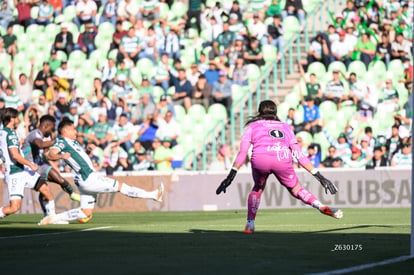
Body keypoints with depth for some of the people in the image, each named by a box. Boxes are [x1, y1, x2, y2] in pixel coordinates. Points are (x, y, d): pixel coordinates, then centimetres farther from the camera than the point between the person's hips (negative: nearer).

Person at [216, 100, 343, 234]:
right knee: (296, 189, 16)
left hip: (260, 158, 0)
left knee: (258, 187, 27)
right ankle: (321, 206, -9)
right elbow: (299, 155, 26)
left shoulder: (252, 126, 29)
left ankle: (250, 224, 21)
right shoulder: (286, 127, 33)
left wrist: (232, 175, 18)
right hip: (283, 159, 0)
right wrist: (318, 175, 26)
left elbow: (242, 153, 19)